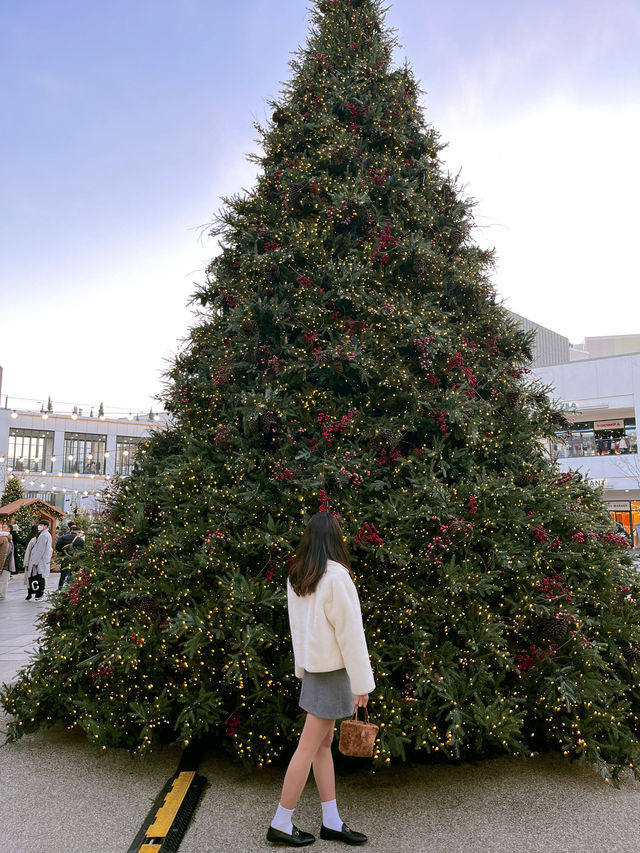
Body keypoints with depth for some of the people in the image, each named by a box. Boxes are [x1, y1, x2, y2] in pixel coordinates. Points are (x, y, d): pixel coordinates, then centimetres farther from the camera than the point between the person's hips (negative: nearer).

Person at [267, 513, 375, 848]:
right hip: (331, 668, -7)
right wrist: (361, 682, -10)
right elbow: (350, 631, -16)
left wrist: (302, 667, 16)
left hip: (312, 664, 7)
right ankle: (281, 824, 13)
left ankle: (331, 822, 23)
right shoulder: (336, 575, -19)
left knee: (324, 743, 13)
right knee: (309, 746, 2)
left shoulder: (296, 576, 2)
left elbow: (298, 626, 9)